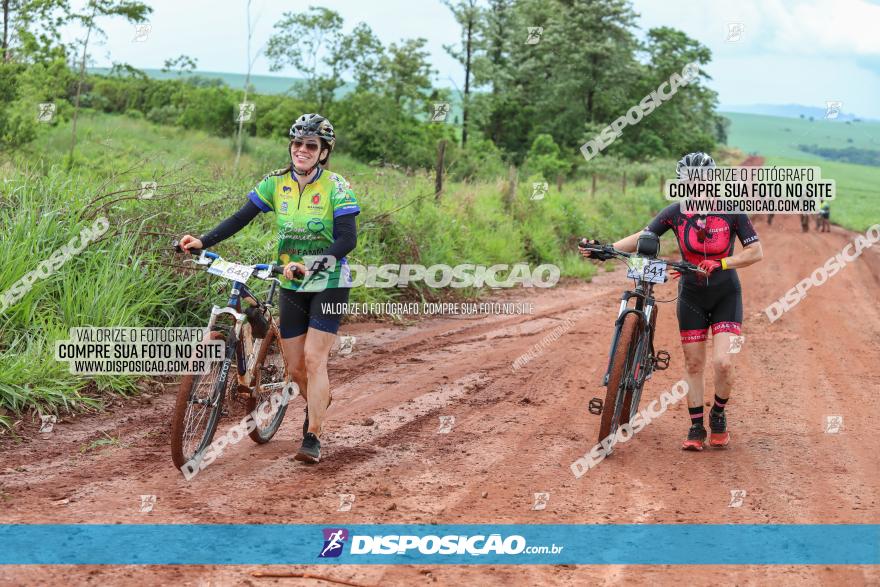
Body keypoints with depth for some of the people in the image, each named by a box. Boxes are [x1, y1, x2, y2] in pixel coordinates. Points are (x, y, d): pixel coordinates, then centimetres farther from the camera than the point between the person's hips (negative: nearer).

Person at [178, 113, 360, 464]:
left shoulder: (336, 187, -14)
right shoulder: (276, 183, -2)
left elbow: (347, 240, -21)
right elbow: (241, 218, -5)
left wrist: (312, 264, -36)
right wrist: (203, 241, -19)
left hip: (329, 283, -4)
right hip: (292, 286, 4)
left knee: (314, 359, -14)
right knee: (294, 367, 6)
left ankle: (312, 438, -9)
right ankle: (317, 403, 38)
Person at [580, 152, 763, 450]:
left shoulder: (731, 211, -15)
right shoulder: (676, 212, -11)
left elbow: (756, 252, -13)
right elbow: (641, 238, -8)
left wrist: (720, 264, -26)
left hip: (726, 294, -2)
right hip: (691, 295, 2)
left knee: (722, 362, -13)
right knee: (693, 364, 4)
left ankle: (719, 414, 13)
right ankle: (696, 427, 17)